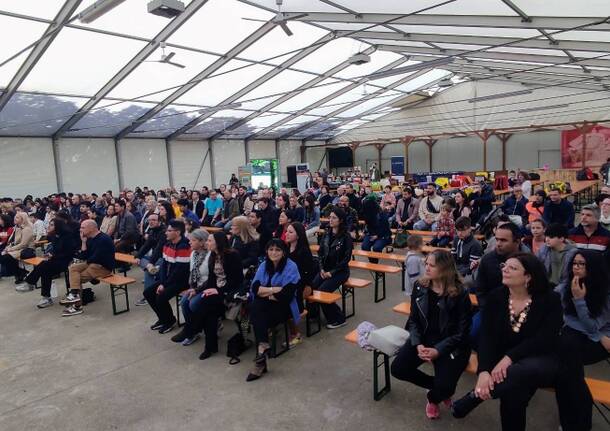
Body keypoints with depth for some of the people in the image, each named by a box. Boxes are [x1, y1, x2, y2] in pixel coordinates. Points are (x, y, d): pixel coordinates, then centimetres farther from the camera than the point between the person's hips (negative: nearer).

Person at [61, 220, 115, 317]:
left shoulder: (103, 239, -19)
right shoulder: (90, 239, 10)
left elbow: (95, 258, -22)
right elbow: (84, 256, 5)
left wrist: (87, 261, -1)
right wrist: (83, 241, -2)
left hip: (104, 268, -9)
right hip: (93, 264, 9)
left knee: (77, 277, -10)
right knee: (72, 268, -4)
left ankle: (77, 305, -2)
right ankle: (75, 294, -14)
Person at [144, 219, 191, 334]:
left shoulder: (183, 247, -23)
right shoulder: (168, 244, 6)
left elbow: (179, 270, -24)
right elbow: (164, 264, 7)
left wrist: (165, 285, -17)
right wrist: (162, 282, -4)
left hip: (181, 280, -9)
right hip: (168, 278, 9)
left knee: (161, 297, -23)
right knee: (148, 292, 1)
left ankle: (170, 321, 5)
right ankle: (163, 318, 17)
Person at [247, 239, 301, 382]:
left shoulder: (291, 267, -9)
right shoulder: (263, 266, 9)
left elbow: (286, 295, -16)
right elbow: (255, 288, -2)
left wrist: (266, 293, -7)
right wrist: (274, 289, -15)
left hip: (284, 306, -5)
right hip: (265, 305, 5)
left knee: (257, 317, -29)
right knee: (255, 307, -30)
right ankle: (263, 345, -32)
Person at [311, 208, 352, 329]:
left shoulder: (346, 237, -11)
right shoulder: (326, 234, 6)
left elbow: (346, 259, -13)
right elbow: (320, 252, 10)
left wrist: (332, 272, -15)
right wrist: (322, 269, -4)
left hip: (340, 271, -6)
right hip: (325, 269, 6)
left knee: (322, 291, -21)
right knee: (311, 287, -15)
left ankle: (338, 319, -2)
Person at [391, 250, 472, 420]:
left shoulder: (460, 294, -15)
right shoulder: (419, 288, -2)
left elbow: (462, 332, -12)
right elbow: (413, 320, 4)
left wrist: (438, 350, -21)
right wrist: (418, 344, -13)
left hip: (451, 345, -4)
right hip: (423, 339, 4)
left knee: (444, 387, -22)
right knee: (398, 368, -13)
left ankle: (433, 398, 20)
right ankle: (436, 386, 14)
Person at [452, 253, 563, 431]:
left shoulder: (550, 300, -8)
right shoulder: (496, 297, -3)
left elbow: (544, 340, -17)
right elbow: (487, 337, -11)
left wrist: (510, 357, -29)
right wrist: (483, 371, -27)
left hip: (541, 361, -2)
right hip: (503, 361, 2)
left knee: (521, 372, -37)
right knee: (514, 388, -32)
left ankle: (475, 397, -18)